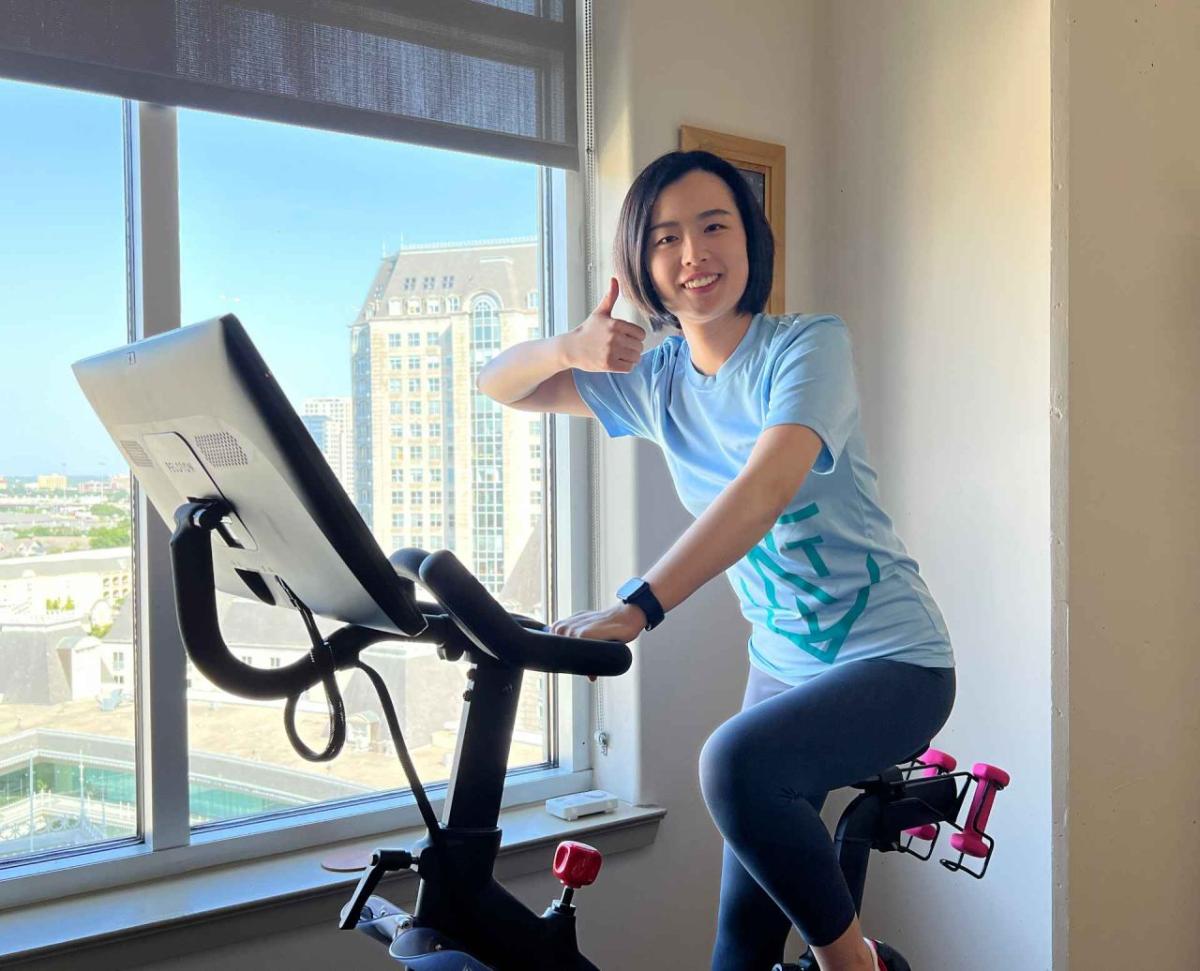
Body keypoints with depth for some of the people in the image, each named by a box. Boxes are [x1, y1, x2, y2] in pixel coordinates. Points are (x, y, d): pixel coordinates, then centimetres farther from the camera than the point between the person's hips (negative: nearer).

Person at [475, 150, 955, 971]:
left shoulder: (810, 344, -17)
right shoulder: (654, 378, 2)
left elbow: (766, 488, -33)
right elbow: (499, 385, 6)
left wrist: (635, 607, -44)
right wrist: (568, 346, -17)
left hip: (892, 659, -6)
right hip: (782, 665, 7)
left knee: (736, 760, -34)